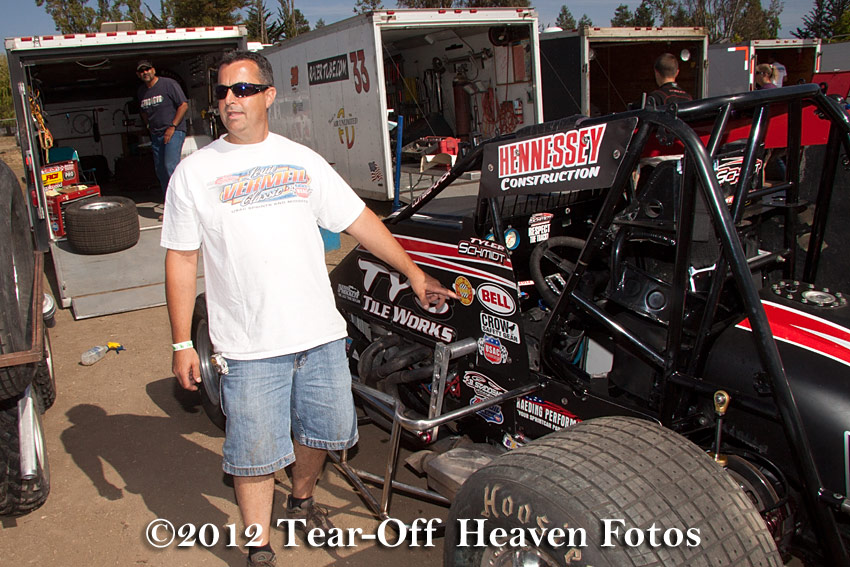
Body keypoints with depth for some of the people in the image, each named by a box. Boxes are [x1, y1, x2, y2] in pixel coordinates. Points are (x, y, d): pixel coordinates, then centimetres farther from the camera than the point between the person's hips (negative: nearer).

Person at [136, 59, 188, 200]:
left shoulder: (168, 84, -5)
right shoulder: (141, 91, 15)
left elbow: (184, 105, -9)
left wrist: (172, 127, -14)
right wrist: (150, 127, 15)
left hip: (174, 131, -7)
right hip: (156, 135, 7)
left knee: (170, 166, -21)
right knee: (160, 171, 6)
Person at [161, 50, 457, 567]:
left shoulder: (302, 160, 8)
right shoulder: (195, 172, 1)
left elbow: (359, 220, 10)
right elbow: (181, 259, 1)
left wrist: (415, 274, 9)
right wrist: (182, 343, -3)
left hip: (321, 332, 4)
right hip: (249, 345, -3)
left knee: (325, 430, 16)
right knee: (256, 451, 4)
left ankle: (301, 499, 45)